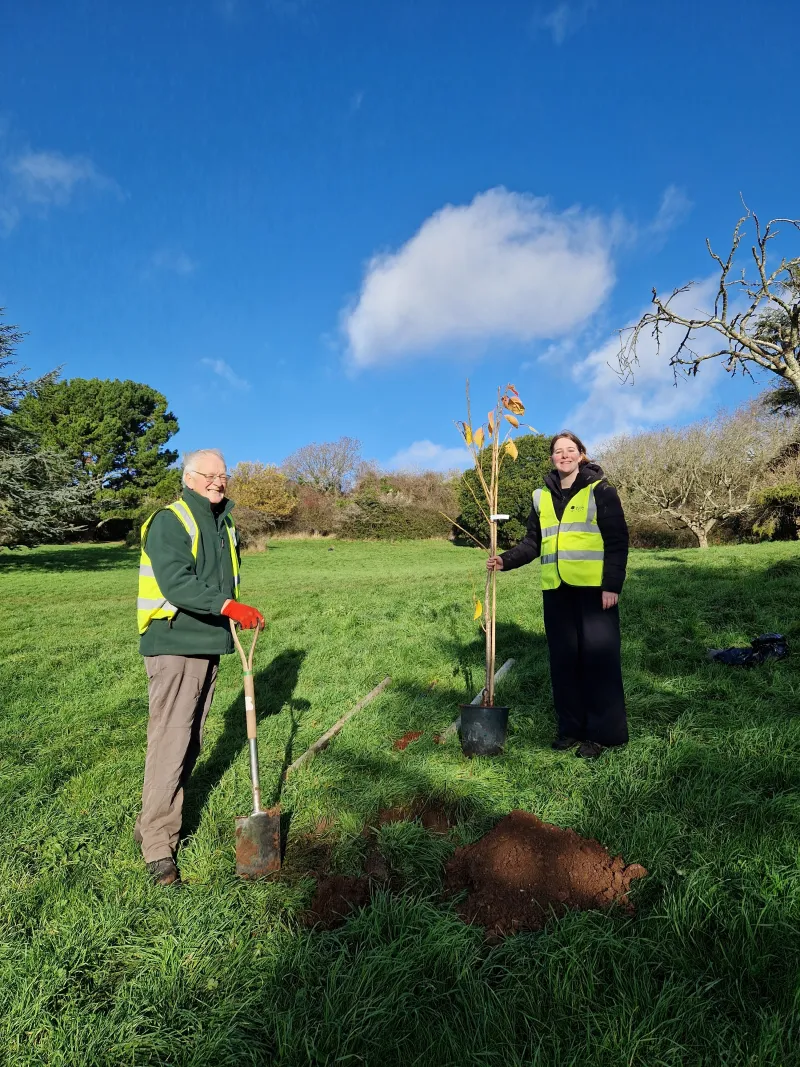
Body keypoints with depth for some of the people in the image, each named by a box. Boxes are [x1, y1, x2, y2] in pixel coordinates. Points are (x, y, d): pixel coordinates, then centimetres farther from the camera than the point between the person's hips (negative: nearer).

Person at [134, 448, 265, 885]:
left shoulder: (224, 525, 15)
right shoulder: (168, 522, -12)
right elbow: (175, 581, -26)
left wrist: (230, 619, 13)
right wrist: (228, 606, -36)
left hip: (209, 644, 8)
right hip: (174, 645, -8)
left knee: (191, 741, 14)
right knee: (169, 743, -7)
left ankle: (155, 822, 30)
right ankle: (158, 848, 3)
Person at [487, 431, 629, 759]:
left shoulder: (600, 490, -2)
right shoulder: (542, 497, 13)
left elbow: (617, 541, -5)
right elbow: (533, 542, 15)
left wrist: (612, 585, -13)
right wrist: (506, 560, -1)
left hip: (594, 588, -5)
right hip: (556, 591, 5)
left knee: (598, 657, -2)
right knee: (563, 658, 8)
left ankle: (602, 731, 8)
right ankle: (570, 726, 20)